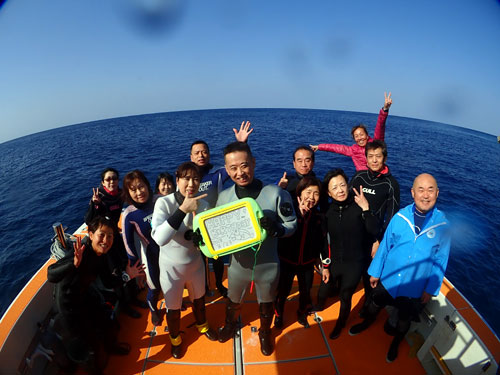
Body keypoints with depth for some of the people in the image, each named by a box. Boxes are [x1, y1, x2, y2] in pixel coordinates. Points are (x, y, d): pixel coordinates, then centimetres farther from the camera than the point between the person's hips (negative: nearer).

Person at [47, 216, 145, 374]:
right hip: (68, 304, -7)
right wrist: (74, 263, -60)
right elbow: (51, 275, -46)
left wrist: (126, 275, -12)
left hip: (86, 296, 7)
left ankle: (111, 346, 57)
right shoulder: (81, 253, -34)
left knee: (109, 326, 23)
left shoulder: (102, 255, -10)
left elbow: (108, 282, 0)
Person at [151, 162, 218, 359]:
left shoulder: (202, 203, -15)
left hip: (195, 263, 3)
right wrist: (183, 209, -43)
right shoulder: (164, 203, -25)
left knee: (199, 299, 27)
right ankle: (175, 339, 52)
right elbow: (159, 238, -37)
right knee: (173, 309, 20)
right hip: (171, 267, -3)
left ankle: (202, 325, 60)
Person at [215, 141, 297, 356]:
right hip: (238, 263, 2)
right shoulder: (224, 197, -13)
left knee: (266, 304, 26)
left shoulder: (275, 194, -22)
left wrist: (276, 229, -34)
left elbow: (291, 225, -14)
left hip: (268, 265, -2)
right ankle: (231, 324, 63)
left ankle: (265, 333, 58)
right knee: (233, 300, 29)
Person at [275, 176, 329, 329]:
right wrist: (301, 213, -36)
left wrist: (325, 266, 6)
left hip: (307, 263, 3)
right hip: (286, 261, -2)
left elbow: (324, 242, 1)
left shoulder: (319, 216, -7)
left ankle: (302, 314, 52)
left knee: (305, 292, 21)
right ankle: (278, 314, 46)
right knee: (282, 292, 14)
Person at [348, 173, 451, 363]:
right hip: (388, 279, 1)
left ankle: (395, 344, 54)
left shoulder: (443, 225, -17)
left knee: (404, 318, 24)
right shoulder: (400, 216, -17)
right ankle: (366, 323, 58)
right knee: (374, 305, 24)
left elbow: (440, 260, -8)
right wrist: (375, 272, 0)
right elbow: (385, 245, -7)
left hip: (415, 288, 0)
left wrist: (431, 289, -3)